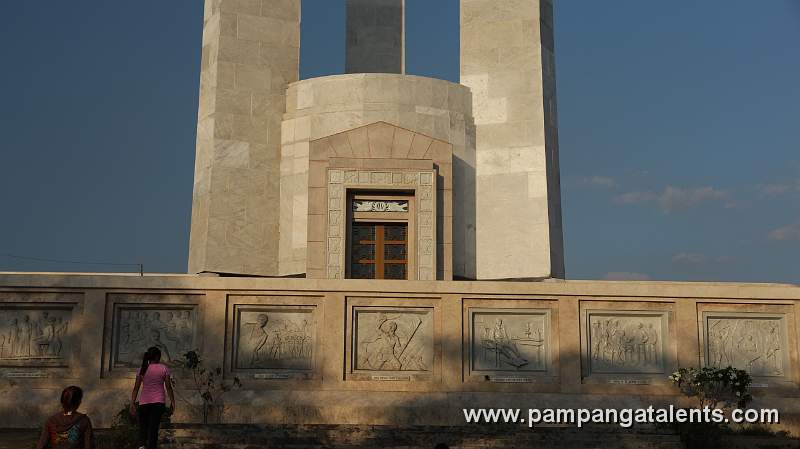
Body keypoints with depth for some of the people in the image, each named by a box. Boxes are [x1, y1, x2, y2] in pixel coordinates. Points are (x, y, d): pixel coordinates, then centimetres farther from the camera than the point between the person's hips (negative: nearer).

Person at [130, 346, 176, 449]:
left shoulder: (142, 369, 8)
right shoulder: (163, 368, 3)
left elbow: (136, 388, 4)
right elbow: (168, 387, 0)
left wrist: (132, 404, 6)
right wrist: (172, 402, 4)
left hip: (144, 402, 2)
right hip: (158, 402, -2)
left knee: (143, 427, 9)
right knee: (153, 428, -2)